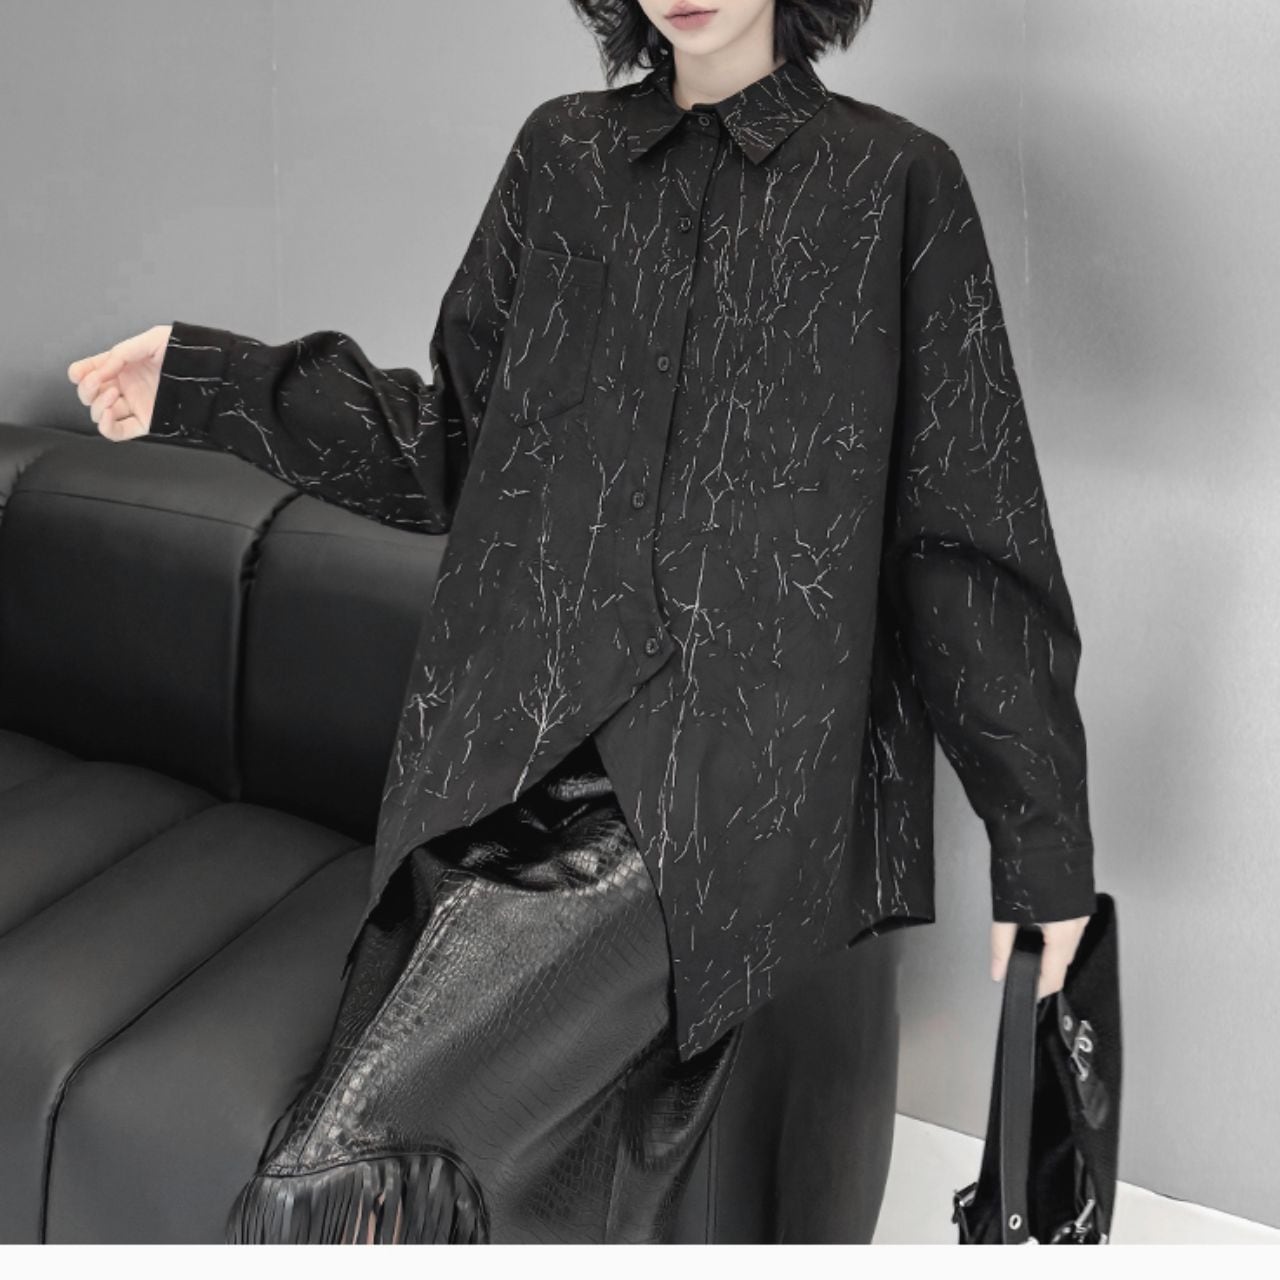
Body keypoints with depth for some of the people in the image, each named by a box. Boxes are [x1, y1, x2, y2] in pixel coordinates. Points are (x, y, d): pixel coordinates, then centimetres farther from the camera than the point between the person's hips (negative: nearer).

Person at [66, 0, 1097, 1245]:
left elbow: (969, 537, 2)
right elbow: (460, 444, 13)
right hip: (514, 750, 4)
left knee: (350, 1183, -19)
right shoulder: (563, 154, 13)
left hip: (727, 782, -4)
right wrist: (214, 384, 2)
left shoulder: (895, 183, 2)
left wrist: (1041, 836, 4)